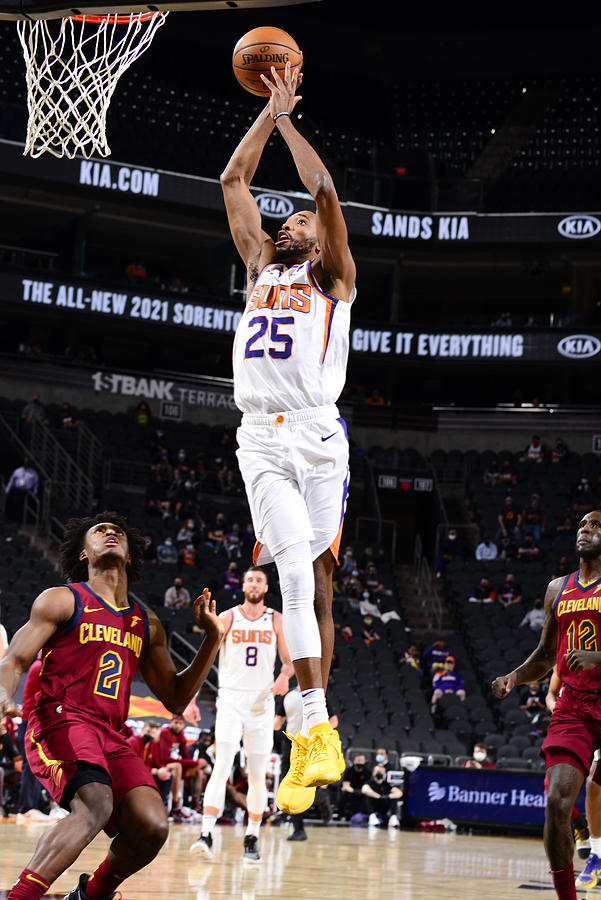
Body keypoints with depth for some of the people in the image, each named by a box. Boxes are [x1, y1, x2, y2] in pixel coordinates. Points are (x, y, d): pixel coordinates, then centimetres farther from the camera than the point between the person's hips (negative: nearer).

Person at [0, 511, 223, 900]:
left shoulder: (147, 624, 21)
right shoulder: (62, 601, 5)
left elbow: (176, 698, 23)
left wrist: (214, 638, 13)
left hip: (110, 737, 6)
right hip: (59, 724, -5)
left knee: (152, 826, -17)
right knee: (95, 805, -34)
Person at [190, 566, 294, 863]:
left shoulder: (276, 621, 7)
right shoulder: (227, 618, 3)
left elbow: (290, 661, 10)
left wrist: (284, 676, -13)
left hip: (261, 702, 2)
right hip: (230, 698, -2)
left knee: (257, 775, 5)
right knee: (221, 767, -16)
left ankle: (252, 836, 19)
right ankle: (206, 834, -22)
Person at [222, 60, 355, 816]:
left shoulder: (332, 277, 13)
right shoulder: (258, 267, 24)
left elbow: (326, 191, 1)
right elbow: (233, 181, 23)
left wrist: (287, 118, 8)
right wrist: (268, 112, 21)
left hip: (317, 436, -2)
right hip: (260, 438, 2)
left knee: (314, 579, -4)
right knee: (296, 575, -12)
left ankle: (313, 733, -3)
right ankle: (317, 731, -19)